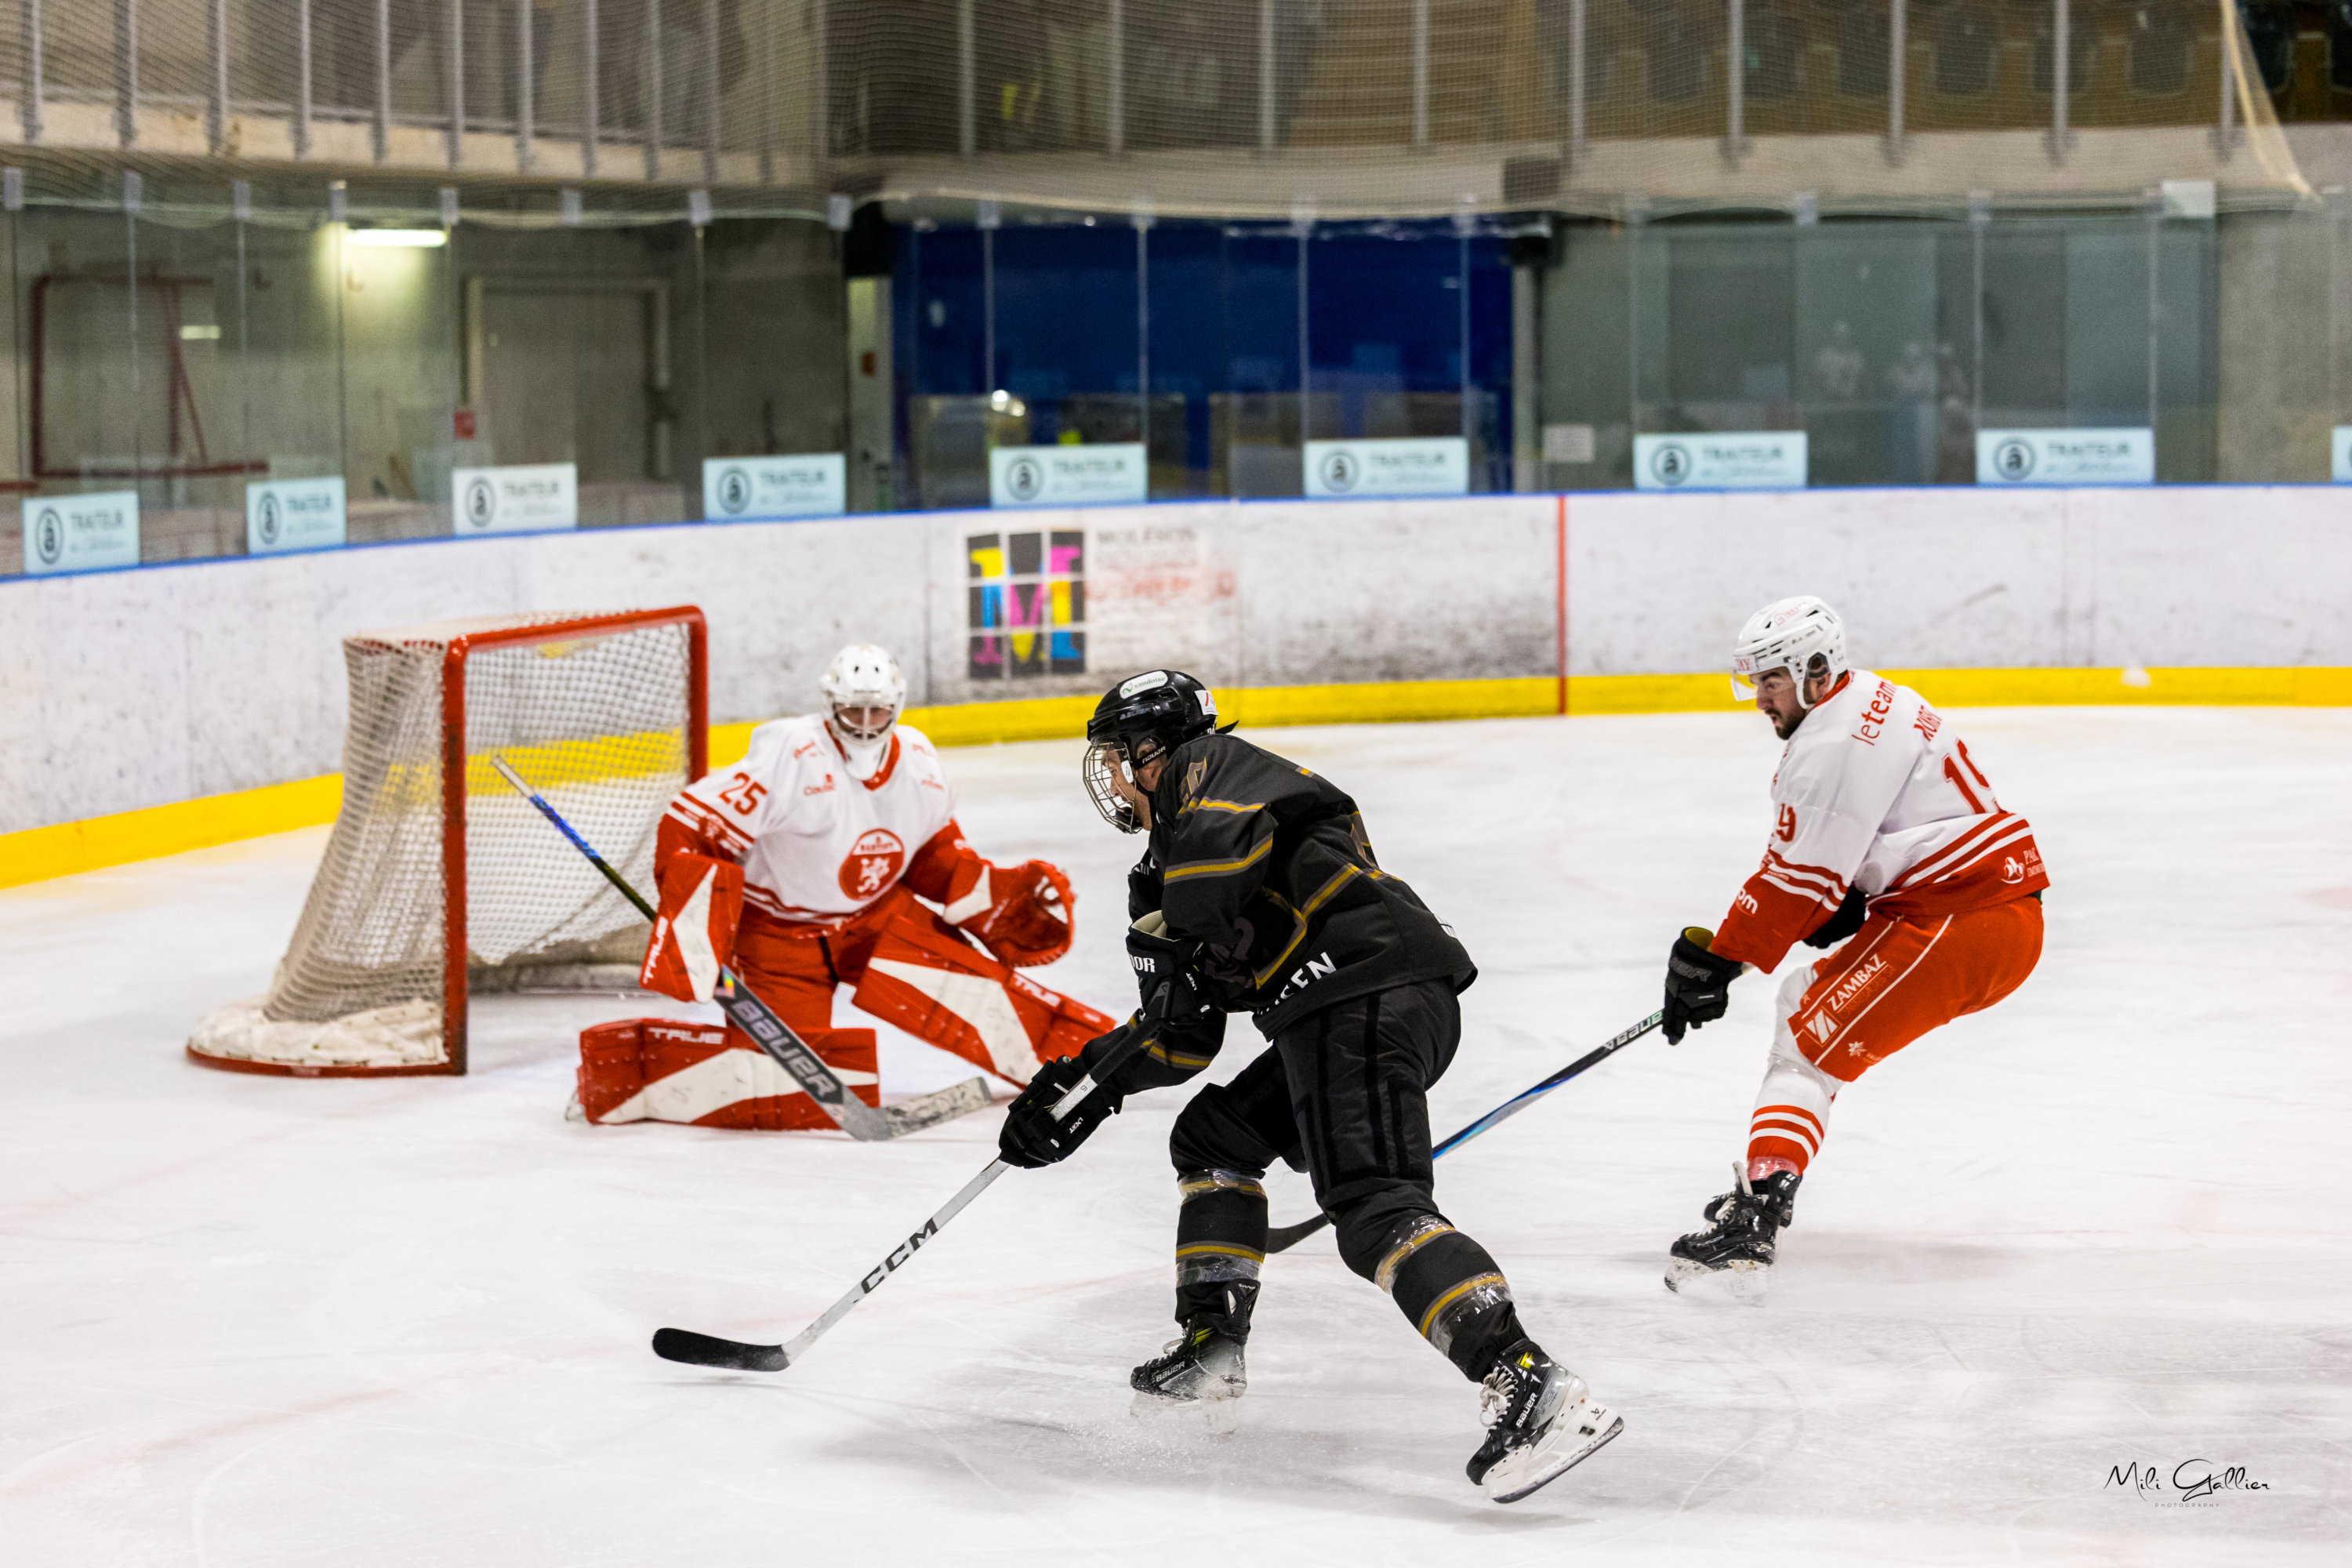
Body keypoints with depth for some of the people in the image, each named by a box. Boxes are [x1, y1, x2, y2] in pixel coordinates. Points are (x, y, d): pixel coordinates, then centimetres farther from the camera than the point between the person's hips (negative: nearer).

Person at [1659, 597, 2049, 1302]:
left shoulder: (1834, 745, -15)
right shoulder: (1871, 699, 18)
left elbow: (1799, 882, -16)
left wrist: (1715, 962, -10)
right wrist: (1840, 906, 10)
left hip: (1963, 921, -11)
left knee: (1810, 1046, -14)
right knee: (1806, 1001, 22)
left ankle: (1750, 1231, -28)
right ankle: (1765, 1188, 27)